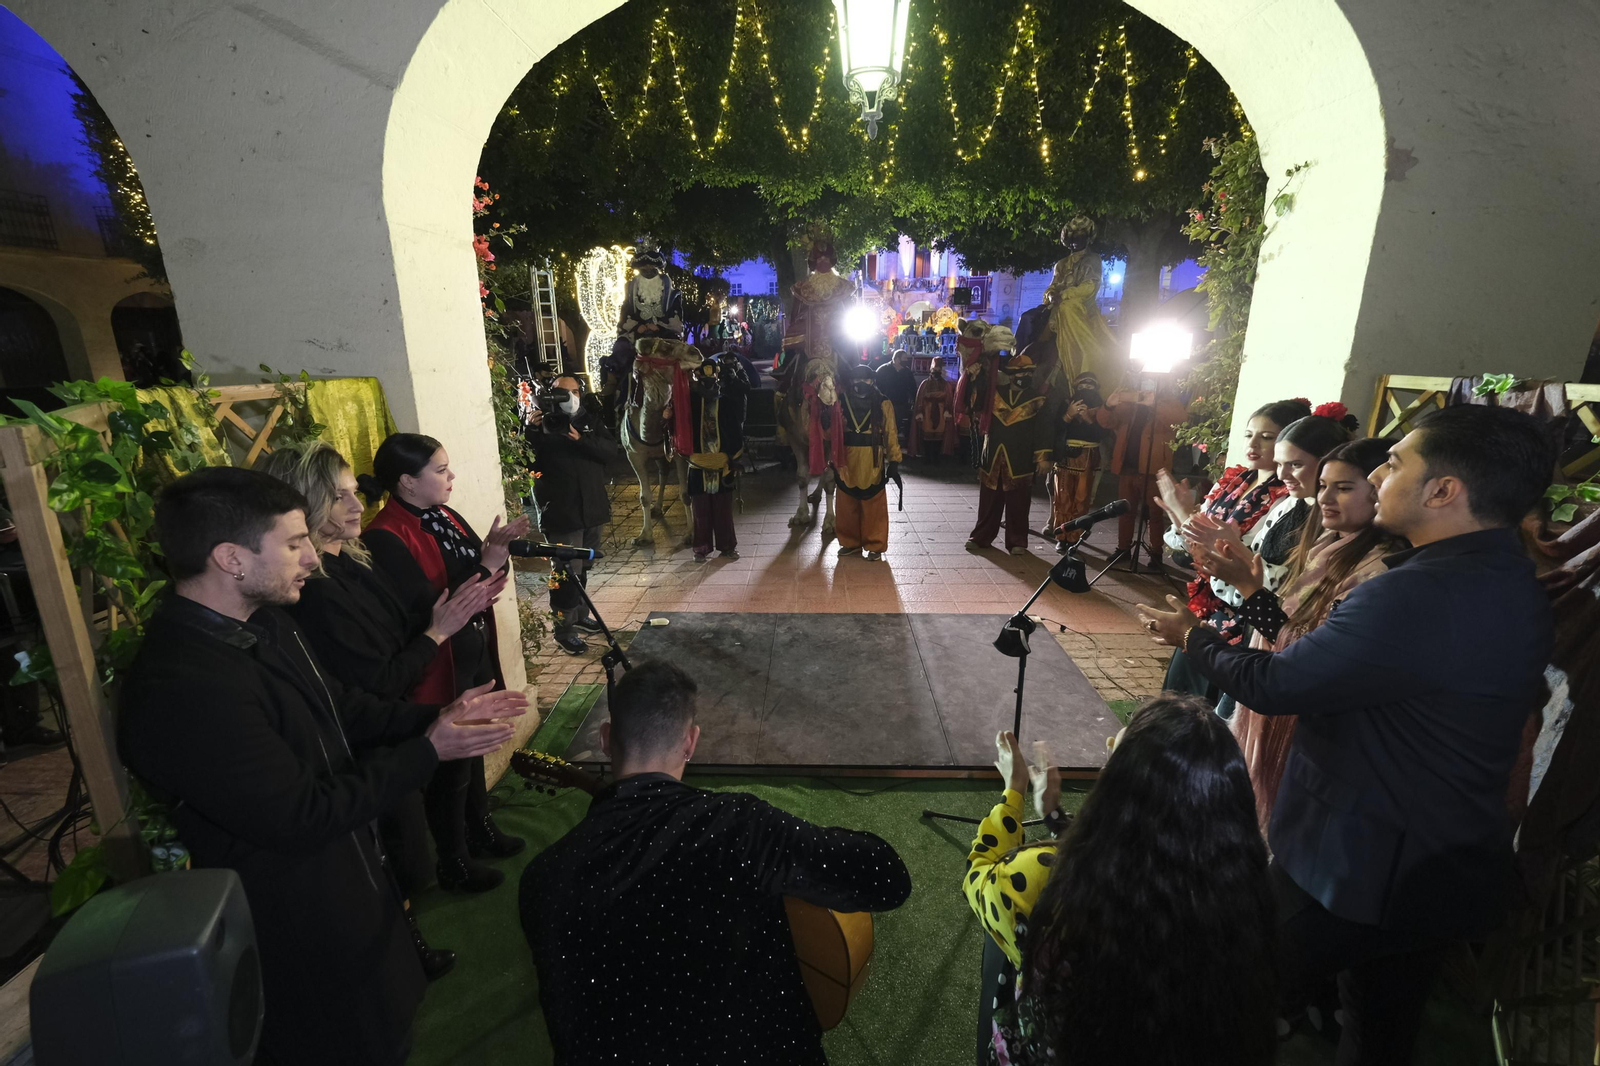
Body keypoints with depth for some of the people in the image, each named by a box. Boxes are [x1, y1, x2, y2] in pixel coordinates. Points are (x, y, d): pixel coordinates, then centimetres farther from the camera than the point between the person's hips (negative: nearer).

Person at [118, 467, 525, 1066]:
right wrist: (428, 751, -22)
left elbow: (342, 709, 7)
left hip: (349, 886, 8)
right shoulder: (183, 689, -33)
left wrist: (437, 716, -5)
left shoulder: (262, 623, -4)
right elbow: (300, 818, -27)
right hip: (301, 932, -8)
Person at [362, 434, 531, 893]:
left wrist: (495, 550, -13)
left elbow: (481, 574, 6)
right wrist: (486, 566, -26)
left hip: (474, 656, 8)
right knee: (450, 768, 11)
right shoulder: (386, 538, -22)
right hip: (439, 669, -8)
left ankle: (480, 829, 47)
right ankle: (454, 864, 33)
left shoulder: (443, 516, 2)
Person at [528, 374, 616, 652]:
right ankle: (564, 630, 6)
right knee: (565, 573, -4)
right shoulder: (543, 425, -5)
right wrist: (531, 430, -27)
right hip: (561, 514, -5)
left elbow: (610, 450, -5)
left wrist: (582, 439, -20)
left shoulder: (590, 421, 10)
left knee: (582, 568, 19)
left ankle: (580, 614, 35)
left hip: (592, 510, 5)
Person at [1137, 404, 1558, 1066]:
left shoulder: (1419, 596, -33)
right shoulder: (1511, 583, -1)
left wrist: (1193, 635, -7)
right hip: (1448, 875, 9)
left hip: (1356, 870, -9)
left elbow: (1272, 684, -25)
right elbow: (1339, 650, 5)